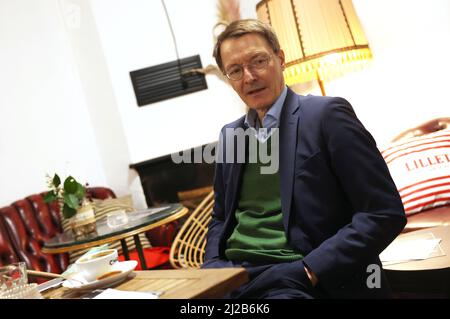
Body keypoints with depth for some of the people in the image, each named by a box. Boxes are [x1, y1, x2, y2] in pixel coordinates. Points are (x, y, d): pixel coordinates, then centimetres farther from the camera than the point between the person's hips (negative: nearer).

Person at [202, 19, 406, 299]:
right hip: (231, 274, 6)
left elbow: (384, 213, -7)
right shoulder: (230, 134, 16)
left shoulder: (326, 114, -3)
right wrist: (213, 265, 5)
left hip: (293, 278, -5)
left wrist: (308, 270, -13)